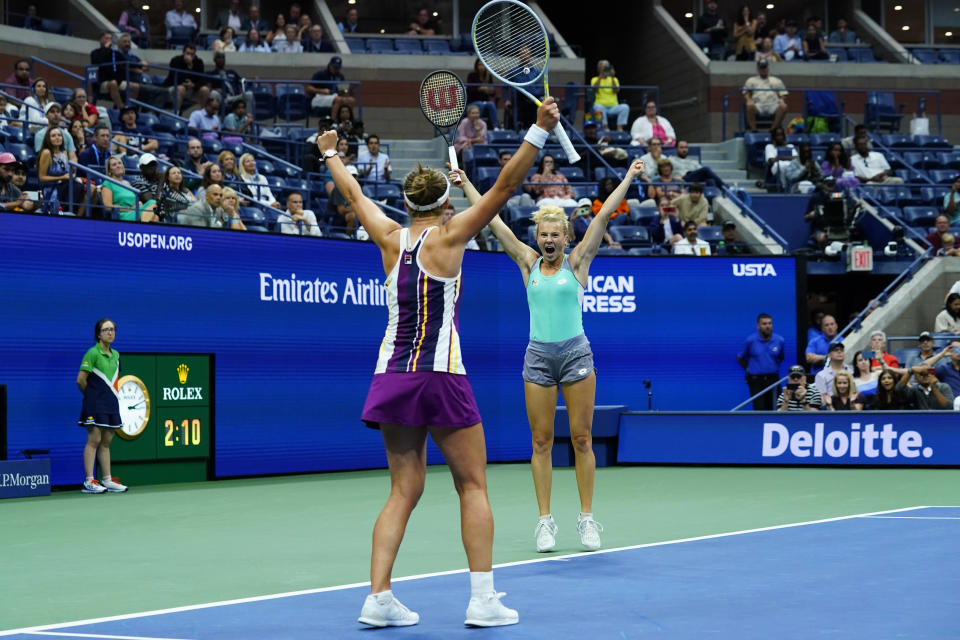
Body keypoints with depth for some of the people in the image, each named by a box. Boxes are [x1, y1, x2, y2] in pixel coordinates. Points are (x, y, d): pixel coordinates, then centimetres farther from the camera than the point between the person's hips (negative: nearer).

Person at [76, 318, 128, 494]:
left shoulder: (115, 355, 13)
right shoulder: (93, 353, -9)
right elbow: (81, 380, -10)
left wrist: (114, 394, 14)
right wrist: (92, 394, 3)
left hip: (111, 404, 7)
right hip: (95, 405, -7)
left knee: (106, 442, 10)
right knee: (94, 440, -8)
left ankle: (107, 480, 13)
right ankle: (89, 482, -8)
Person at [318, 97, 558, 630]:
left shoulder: (390, 238, 7)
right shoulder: (447, 238, -4)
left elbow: (354, 193, 24)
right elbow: (504, 186, -10)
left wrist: (331, 155, 40)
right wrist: (539, 131, -12)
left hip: (392, 375, 5)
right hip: (441, 377, -5)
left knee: (404, 491, 10)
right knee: (473, 487, 5)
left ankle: (378, 597, 1)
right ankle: (483, 600, 1)